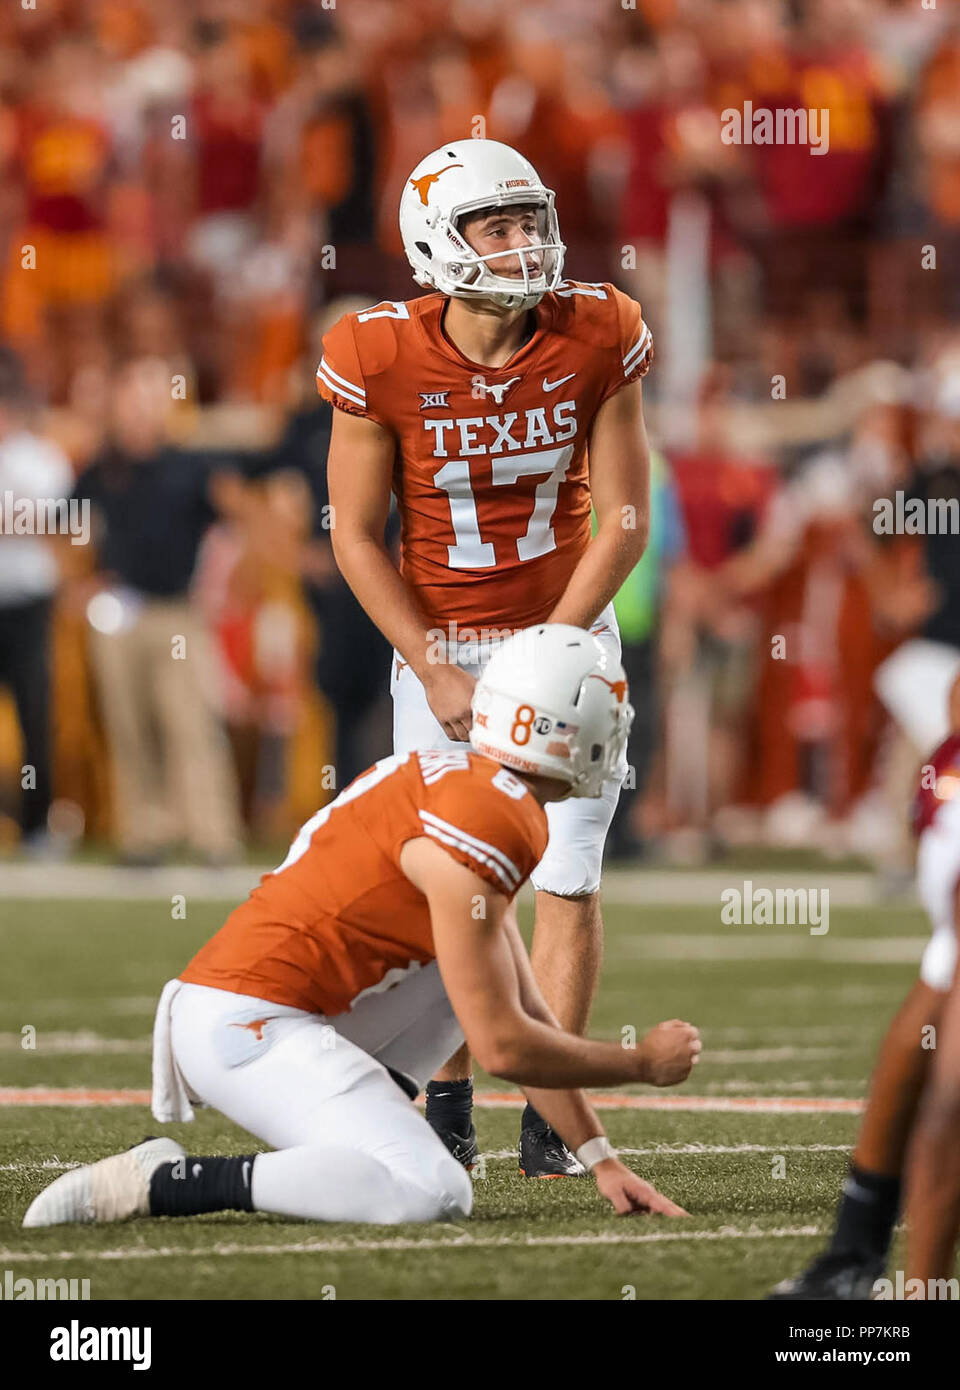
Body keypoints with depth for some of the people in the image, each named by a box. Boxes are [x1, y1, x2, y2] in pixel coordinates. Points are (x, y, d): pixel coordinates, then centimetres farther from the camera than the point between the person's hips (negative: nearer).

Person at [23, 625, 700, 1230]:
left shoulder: (459, 783, 16)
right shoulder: (485, 826, -15)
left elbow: (525, 1009, 19)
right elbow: (503, 1046, -14)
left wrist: (602, 1160, 16)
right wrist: (643, 1063, 1)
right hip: (247, 1025, -10)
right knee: (435, 1197, -22)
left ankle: (353, 1135, 6)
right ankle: (161, 1181, -17)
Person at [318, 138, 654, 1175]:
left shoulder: (596, 342, -12)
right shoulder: (382, 362, -16)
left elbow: (623, 519, -7)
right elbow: (357, 537, -7)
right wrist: (437, 674, -12)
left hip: (567, 632, 1)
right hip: (438, 646, -1)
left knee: (566, 877, -4)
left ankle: (550, 1117, 2)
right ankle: (448, 1109, 15)